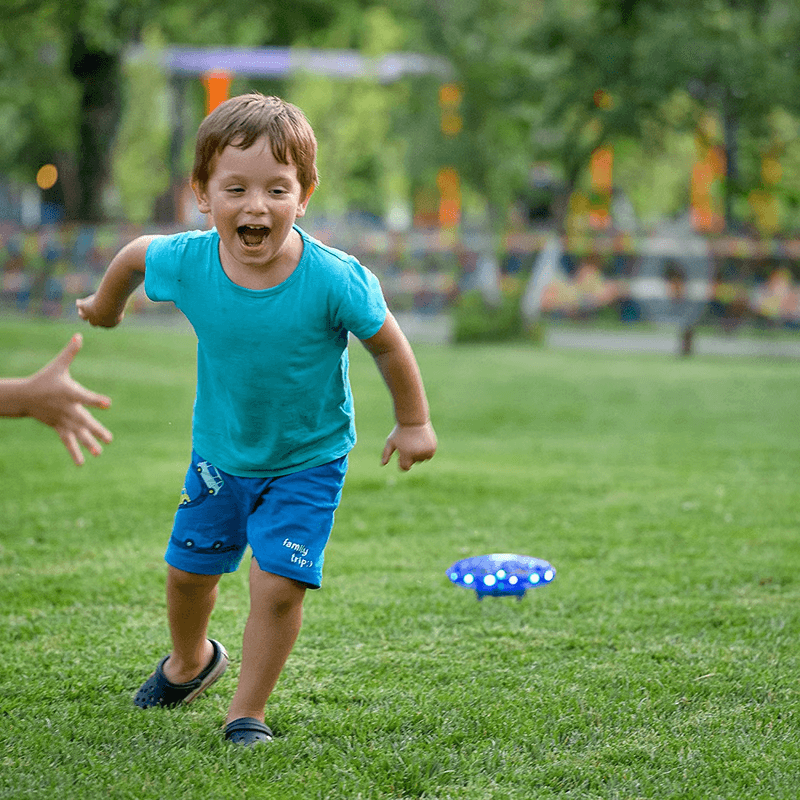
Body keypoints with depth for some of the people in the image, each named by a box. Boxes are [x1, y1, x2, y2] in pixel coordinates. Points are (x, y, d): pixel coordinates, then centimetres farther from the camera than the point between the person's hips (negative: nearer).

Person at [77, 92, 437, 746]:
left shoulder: (334, 279, -30)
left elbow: (387, 344, -13)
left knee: (279, 582, -13)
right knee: (189, 567, 18)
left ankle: (248, 709, 8)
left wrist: (414, 423, -2)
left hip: (309, 459, -3)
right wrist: (107, 303, 21)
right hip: (221, 451, 3)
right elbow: (136, 254, 1)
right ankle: (191, 660, 50)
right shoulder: (187, 262, -23)